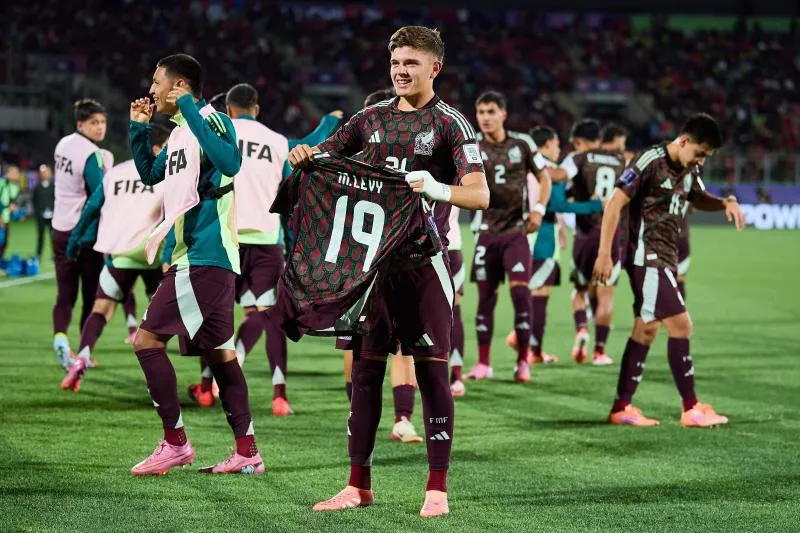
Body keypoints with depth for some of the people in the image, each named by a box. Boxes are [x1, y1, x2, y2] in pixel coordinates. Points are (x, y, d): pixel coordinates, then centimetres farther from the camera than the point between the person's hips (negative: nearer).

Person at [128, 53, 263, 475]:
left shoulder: (211, 120, -11)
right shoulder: (179, 132, 17)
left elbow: (230, 163, -32)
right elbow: (150, 174, 31)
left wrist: (190, 110, -27)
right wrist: (139, 128, 20)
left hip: (202, 257, -10)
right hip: (192, 255, 10)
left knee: (148, 338, -8)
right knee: (217, 352, 10)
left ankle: (174, 443, -2)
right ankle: (247, 452, 13)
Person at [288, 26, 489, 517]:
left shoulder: (450, 123, -3)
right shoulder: (372, 117, 13)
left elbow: (480, 195, -13)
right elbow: (321, 159, 20)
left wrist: (439, 190, -34)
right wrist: (303, 157, -5)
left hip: (424, 260, -5)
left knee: (431, 370, -4)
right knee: (366, 368, 5)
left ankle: (437, 488, 1)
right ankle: (359, 485, 12)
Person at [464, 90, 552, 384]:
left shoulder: (522, 143, 0)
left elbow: (544, 177, 10)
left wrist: (539, 209, -3)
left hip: (517, 230, -1)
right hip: (488, 231, 1)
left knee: (520, 290, -11)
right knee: (485, 295, 4)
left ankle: (523, 361, -3)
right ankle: (483, 363, 14)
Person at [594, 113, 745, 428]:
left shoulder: (690, 169, 10)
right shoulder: (650, 162, -16)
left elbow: (698, 198, 30)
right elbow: (615, 204, -15)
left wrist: (727, 203, 8)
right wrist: (604, 254, -17)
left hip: (665, 259, 9)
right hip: (647, 257, -9)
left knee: (646, 329, 10)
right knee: (680, 325, -11)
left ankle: (622, 407, 15)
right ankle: (691, 409, -6)